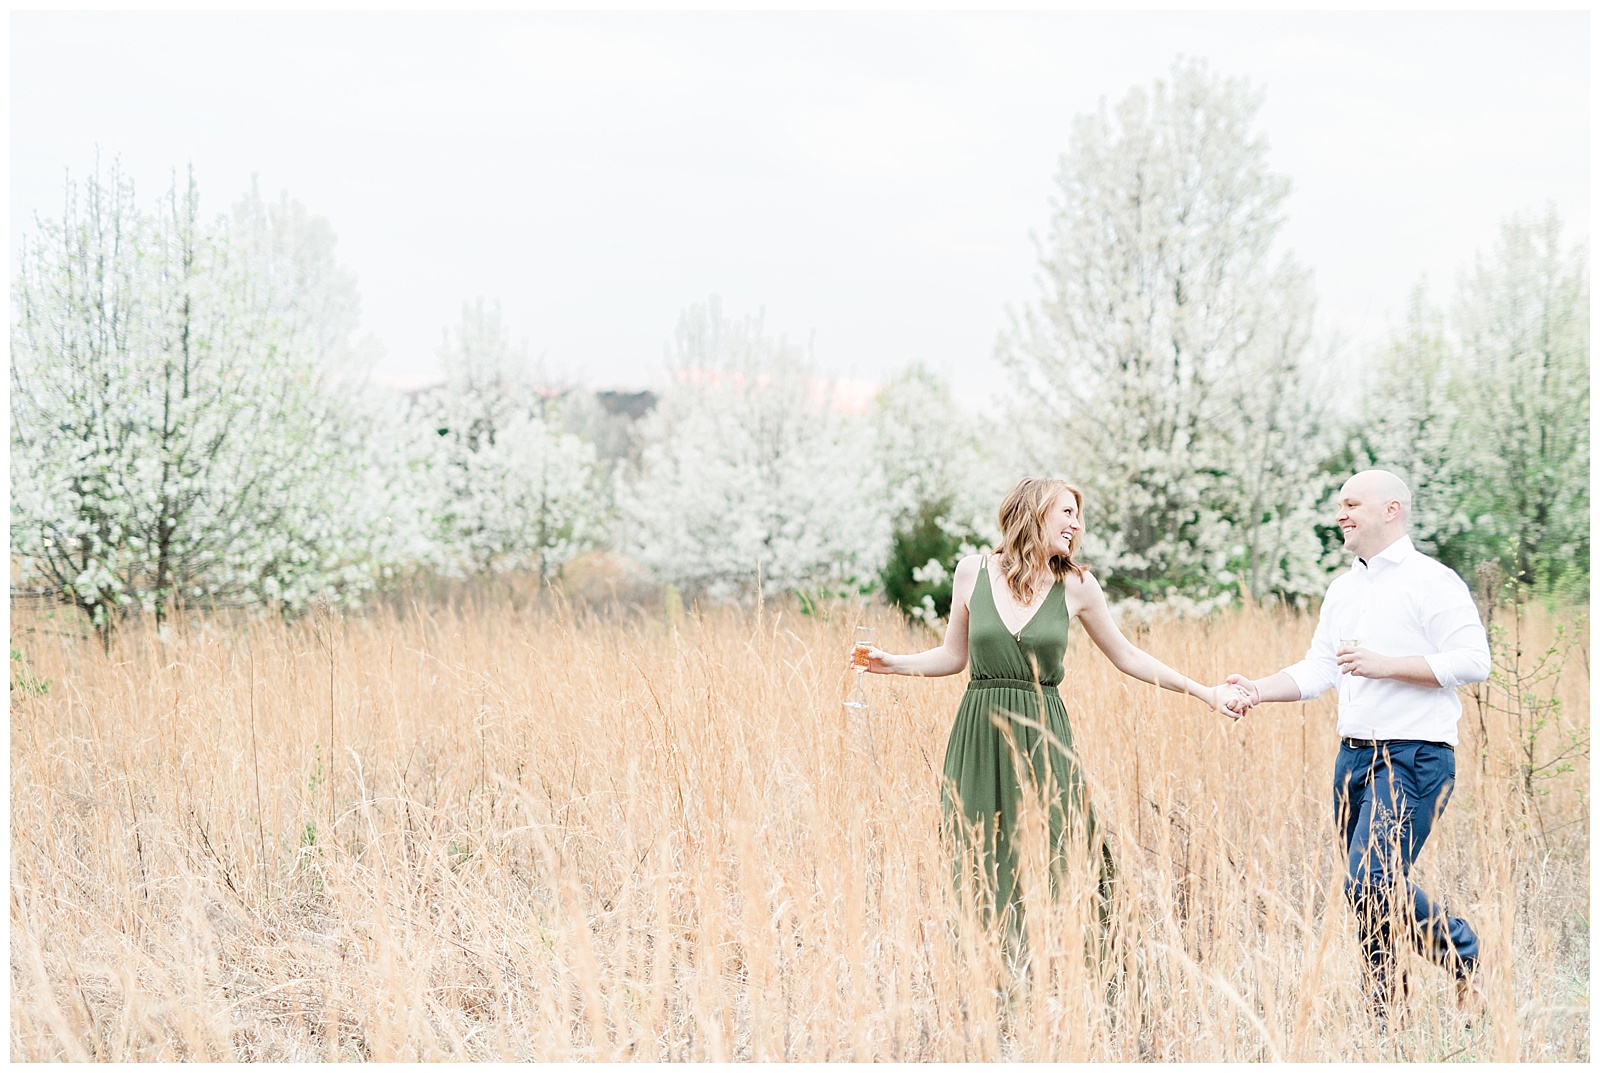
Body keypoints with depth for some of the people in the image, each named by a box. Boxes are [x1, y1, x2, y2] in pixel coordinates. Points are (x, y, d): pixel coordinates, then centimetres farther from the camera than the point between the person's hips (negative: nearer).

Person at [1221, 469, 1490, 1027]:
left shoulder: (1432, 581, -7)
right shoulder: (1343, 589, 17)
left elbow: (1473, 661, -15)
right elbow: (1317, 670, 15)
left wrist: (1386, 665, -18)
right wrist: (1259, 689, -1)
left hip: (1413, 758, -8)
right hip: (1353, 755, 8)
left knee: (1372, 878, -18)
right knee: (1362, 890, 8)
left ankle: (1464, 961, 4)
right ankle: (1386, 1008, 19)